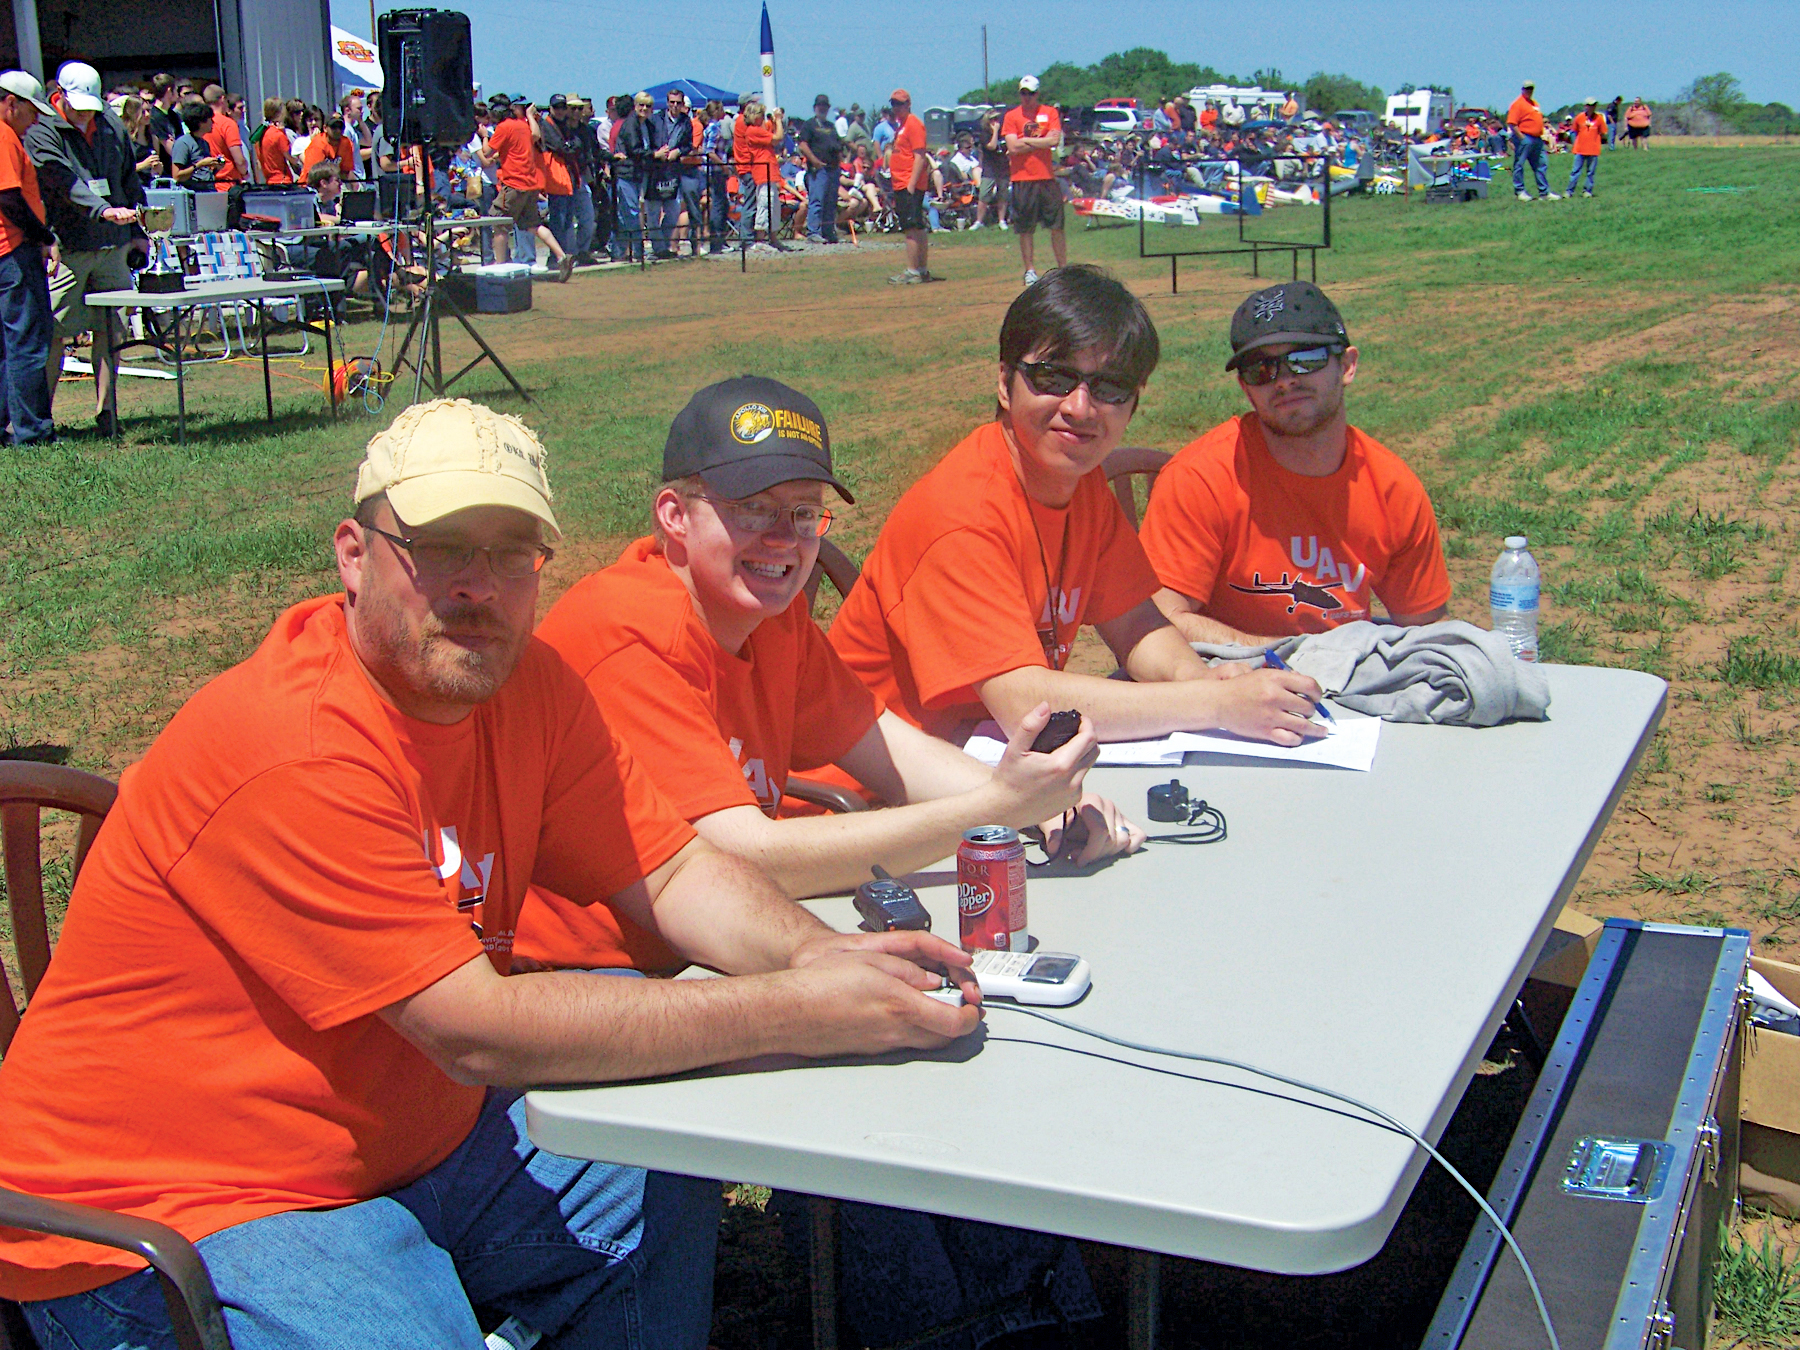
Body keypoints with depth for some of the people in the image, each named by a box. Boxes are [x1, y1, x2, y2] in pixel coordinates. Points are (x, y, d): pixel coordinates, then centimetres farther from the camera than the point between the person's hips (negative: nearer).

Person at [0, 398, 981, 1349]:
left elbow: (672, 869, 1)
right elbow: (480, 1032, -30)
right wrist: (795, 1015, -31)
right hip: (170, 1207, -8)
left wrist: (813, 954, -21)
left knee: (668, 1191, 8)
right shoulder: (299, 754, -29)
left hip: (407, 1136, 8)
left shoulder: (522, 682, -3)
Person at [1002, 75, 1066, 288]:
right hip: (1022, 178, -1)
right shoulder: (1011, 116, 5)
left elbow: (1055, 140, -7)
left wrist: (1026, 141, -6)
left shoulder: (1050, 112, 7)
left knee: (1056, 226, 1)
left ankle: (1063, 268, 8)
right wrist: (1041, 142, -4)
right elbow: (1012, 147, -7)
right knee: (1025, 228, 2)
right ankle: (1030, 270, 10)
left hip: (1047, 177, 1)